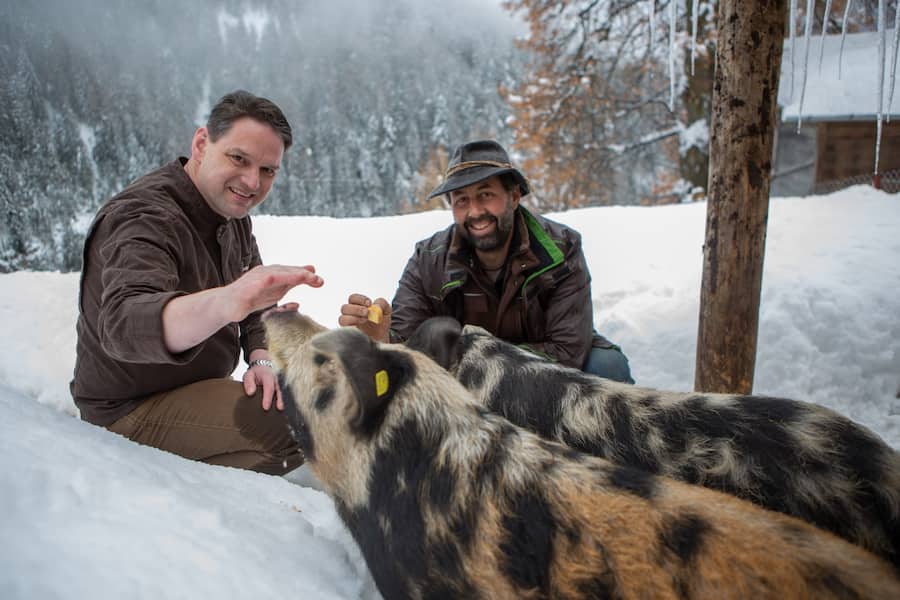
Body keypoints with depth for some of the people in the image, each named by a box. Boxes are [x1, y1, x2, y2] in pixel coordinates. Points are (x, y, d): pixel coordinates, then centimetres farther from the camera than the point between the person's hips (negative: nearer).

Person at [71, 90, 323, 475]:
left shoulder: (233, 214, 3)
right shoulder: (145, 219, -25)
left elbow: (256, 305, 8)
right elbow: (123, 325, -44)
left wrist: (261, 360, -14)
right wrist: (226, 302, -64)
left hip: (197, 389, 9)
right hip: (132, 411, -9)